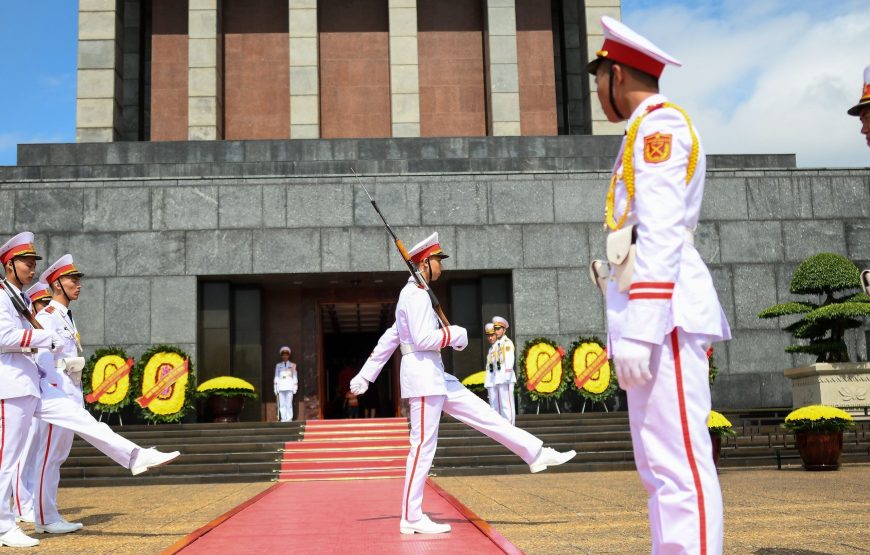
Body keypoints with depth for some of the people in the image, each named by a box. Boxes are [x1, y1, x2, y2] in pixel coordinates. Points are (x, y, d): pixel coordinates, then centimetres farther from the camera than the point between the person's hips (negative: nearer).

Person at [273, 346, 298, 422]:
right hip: (281, 387, 1)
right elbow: (276, 377, 13)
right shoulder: (278, 365, 14)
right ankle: (283, 418, 0)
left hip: (289, 388, -1)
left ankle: (289, 418, -4)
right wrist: (276, 388, 7)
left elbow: (295, 377, 11)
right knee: (282, 404, -3)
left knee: (289, 404, -7)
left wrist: (295, 387, 4)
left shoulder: (292, 365, 11)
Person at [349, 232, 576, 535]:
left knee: (484, 415, 8)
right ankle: (411, 519, -3)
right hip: (421, 372, -10)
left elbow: (389, 338, 20)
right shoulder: (416, 295, -11)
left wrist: (366, 374, 20)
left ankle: (536, 453, 12)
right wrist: (456, 333, -6)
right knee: (423, 445, -8)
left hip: (437, 377, 10)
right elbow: (422, 339, -21)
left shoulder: (415, 295, 21)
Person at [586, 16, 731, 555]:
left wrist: (639, 327, -22)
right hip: (656, 314, 10)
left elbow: (660, 234, -16)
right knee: (660, 467, 10)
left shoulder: (658, 122, -4)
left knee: (680, 465, -13)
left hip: (663, 309, -10)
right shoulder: (648, 130, 26)